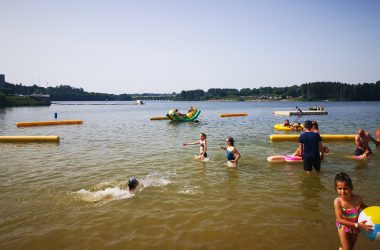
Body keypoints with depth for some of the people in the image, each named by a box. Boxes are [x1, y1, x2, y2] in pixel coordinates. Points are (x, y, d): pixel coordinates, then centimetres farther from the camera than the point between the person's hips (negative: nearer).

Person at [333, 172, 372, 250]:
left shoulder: (357, 199, -23)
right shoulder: (338, 201, -31)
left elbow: (363, 207, 2)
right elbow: (340, 219, -31)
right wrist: (357, 225, -36)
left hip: (355, 227, 3)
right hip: (343, 227, -3)